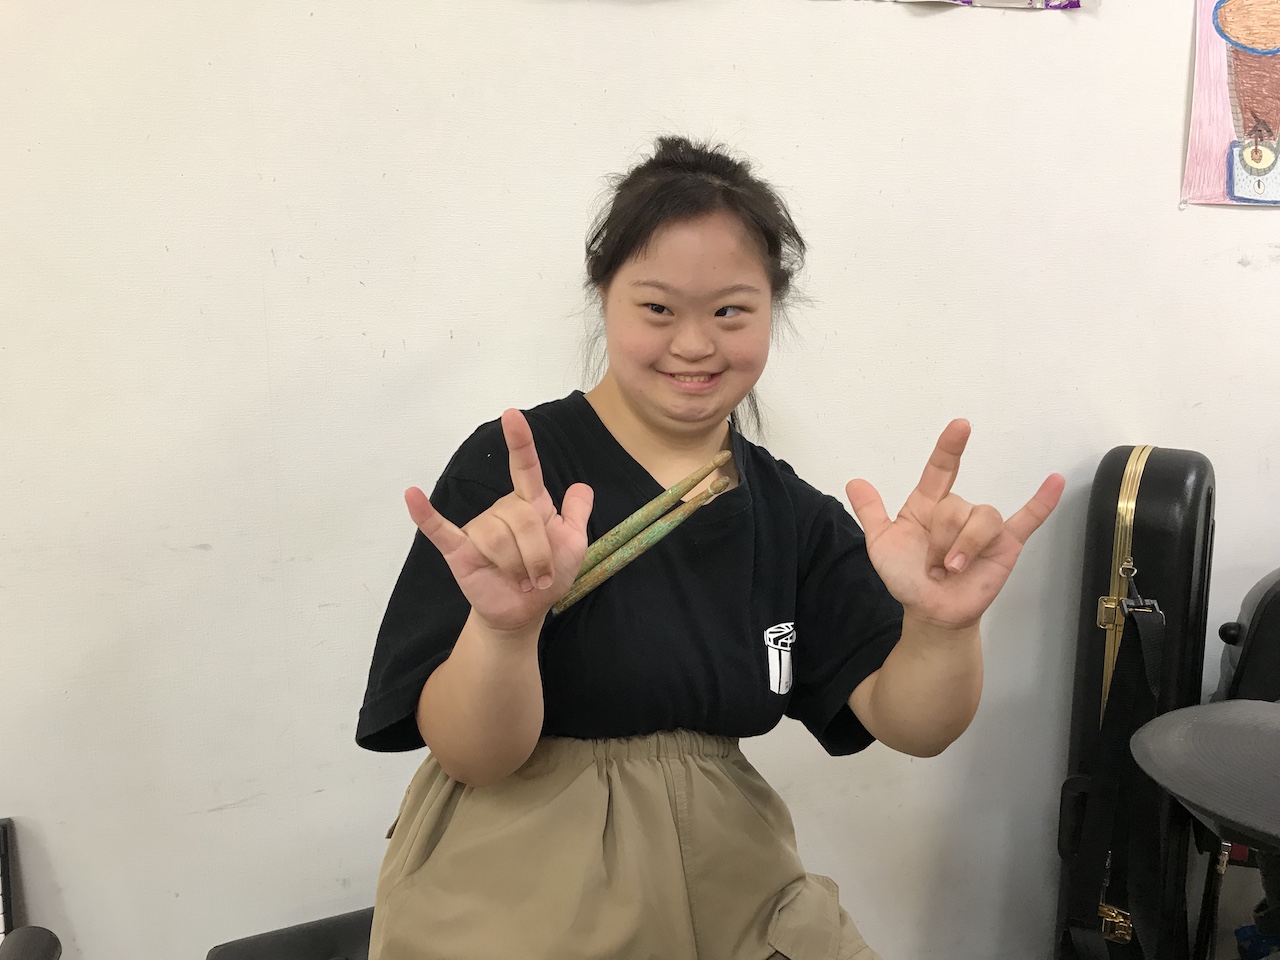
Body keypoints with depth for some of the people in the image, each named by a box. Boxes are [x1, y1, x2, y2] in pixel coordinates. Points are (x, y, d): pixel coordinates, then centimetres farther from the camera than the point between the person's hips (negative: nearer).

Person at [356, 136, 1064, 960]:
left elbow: (912, 725, -9)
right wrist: (503, 625, -36)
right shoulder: (509, 470, -14)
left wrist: (942, 625, -29)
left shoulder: (793, 513, -2)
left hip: (729, 888, 4)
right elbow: (473, 757, -16)